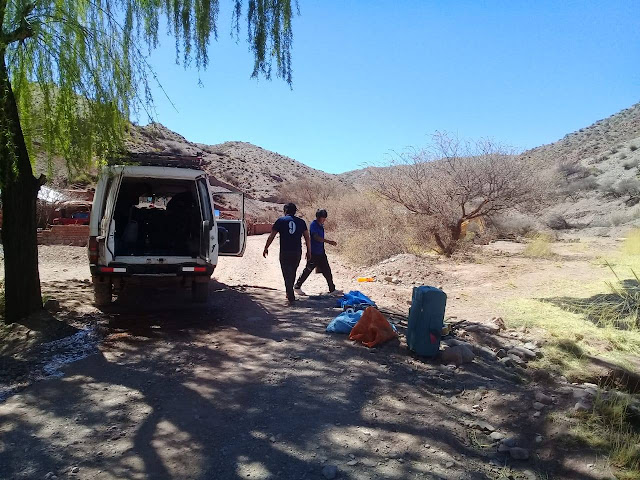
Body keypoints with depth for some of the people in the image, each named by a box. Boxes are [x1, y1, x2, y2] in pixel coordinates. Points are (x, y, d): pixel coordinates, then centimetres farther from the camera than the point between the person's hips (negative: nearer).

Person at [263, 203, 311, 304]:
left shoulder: (281, 221, 1)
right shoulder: (301, 222, 7)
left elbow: (271, 236, 0)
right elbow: (307, 238, 5)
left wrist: (266, 248, 10)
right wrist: (309, 251, 11)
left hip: (284, 252, -3)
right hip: (297, 252, 3)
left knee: (287, 274, 1)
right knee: (292, 273, 19)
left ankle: (291, 297, -6)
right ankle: (289, 293, 32)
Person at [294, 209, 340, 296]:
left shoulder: (321, 225, 11)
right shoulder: (313, 225, -15)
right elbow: (316, 237, -27)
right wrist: (329, 241, -34)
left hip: (321, 253, 8)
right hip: (313, 253, -8)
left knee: (327, 271, 7)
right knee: (308, 270, 2)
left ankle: (332, 289, 13)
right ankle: (297, 287, 17)